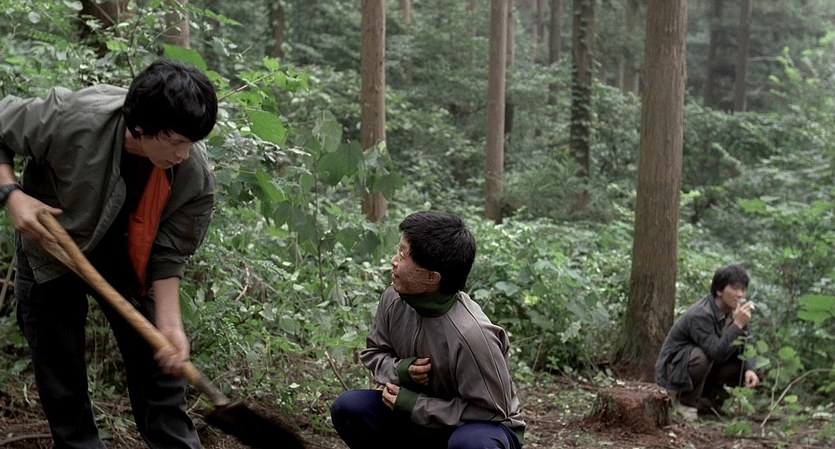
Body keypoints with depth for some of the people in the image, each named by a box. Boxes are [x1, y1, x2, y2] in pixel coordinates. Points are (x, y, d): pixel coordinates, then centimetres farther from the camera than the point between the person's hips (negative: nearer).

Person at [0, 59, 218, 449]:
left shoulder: (194, 175, -27)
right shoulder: (70, 118, -35)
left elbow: (166, 255, -16)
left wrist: (169, 324, -26)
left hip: (125, 262, 2)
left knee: (159, 363, 2)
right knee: (60, 377, 5)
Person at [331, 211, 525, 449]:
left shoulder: (470, 334, -32)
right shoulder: (394, 299, -13)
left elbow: (492, 410, -24)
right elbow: (374, 352, 5)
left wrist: (415, 405, -22)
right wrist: (399, 371, -18)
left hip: (484, 428, -6)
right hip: (422, 418, 6)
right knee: (348, 407, -12)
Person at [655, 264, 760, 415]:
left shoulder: (735, 311, -5)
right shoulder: (700, 315, -29)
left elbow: (745, 346, -5)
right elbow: (716, 353, -35)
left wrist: (749, 370, -24)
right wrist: (737, 325, -39)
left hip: (706, 367, 7)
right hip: (672, 369, -7)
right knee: (700, 357, -36)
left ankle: (709, 400, 5)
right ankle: (687, 402, -14)